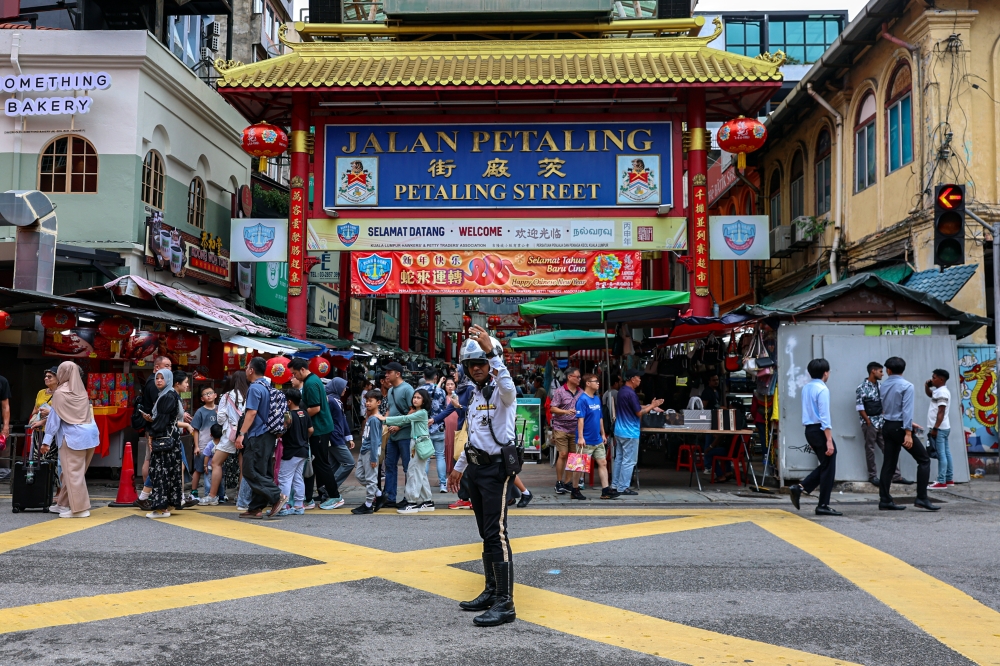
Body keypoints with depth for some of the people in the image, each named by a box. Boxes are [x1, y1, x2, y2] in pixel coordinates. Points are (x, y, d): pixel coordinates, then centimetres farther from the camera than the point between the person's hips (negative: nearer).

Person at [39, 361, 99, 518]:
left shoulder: (59, 393, -5)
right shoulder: (82, 392, 13)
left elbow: (55, 418, -6)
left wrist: (46, 441, -1)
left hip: (73, 436, -7)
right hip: (89, 433, 7)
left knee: (73, 472, -2)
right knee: (71, 471, 16)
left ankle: (80, 508, -3)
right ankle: (64, 504, 25)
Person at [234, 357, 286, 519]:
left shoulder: (255, 388, -12)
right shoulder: (267, 387, 15)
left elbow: (252, 413, -19)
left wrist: (241, 434, -19)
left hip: (257, 437, -9)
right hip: (267, 436, 9)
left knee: (250, 471, -7)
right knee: (258, 472, 10)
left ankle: (277, 496, -14)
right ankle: (255, 508, 12)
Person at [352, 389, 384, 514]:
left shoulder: (374, 419, -17)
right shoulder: (368, 417, 10)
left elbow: (375, 440, -18)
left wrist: (373, 458, -17)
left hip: (370, 451, -10)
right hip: (364, 450, 10)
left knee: (370, 478, 0)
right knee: (359, 474, 16)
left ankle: (368, 505, 9)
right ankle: (378, 494, 26)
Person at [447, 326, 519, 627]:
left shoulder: (500, 391, -10)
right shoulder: (473, 395, 15)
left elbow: (508, 389, -38)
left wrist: (491, 351, -46)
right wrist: (459, 467, 27)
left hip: (496, 468, -8)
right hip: (475, 468, 9)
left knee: (496, 533, -12)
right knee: (486, 534, 14)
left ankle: (505, 603, -10)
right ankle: (491, 591, 23)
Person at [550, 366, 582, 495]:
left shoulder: (580, 392, 7)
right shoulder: (560, 391, -4)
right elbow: (553, 408, -5)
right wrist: (566, 411, -18)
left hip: (575, 429, 4)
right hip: (561, 427, -4)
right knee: (563, 454, -5)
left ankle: (568, 482, 15)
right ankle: (559, 483, 6)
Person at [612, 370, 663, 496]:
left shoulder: (622, 390, 10)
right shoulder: (631, 393, -20)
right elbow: (639, 413, -16)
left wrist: (650, 406, 15)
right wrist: (652, 406, -3)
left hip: (619, 431, 10)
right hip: (630, 433, -9)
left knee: (619, 459, 14)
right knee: (629, 461, -2)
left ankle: (615, 484, 19)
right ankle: (623, 488, 1)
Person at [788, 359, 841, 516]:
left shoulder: (806, 388, 11)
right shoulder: (823, 389, -14)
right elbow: (825, 417, -19)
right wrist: (829, 441, -20)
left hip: (810, 430, 9)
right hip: (820, 430, -9)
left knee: (824, 465, 17)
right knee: (828, 468, 1)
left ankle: (800, 487, 5)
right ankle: (823, 506, 5)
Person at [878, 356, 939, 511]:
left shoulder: (884, 385, 8)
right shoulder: (907, 386, -11)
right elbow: (907, 410, -18)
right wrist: (908, 433, -21)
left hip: (888, 427, 7)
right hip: (900, 427, -7)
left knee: (889, 464, 9)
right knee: (924, 459, 3)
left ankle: (885, 500, 8)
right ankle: (921, 498, -3)